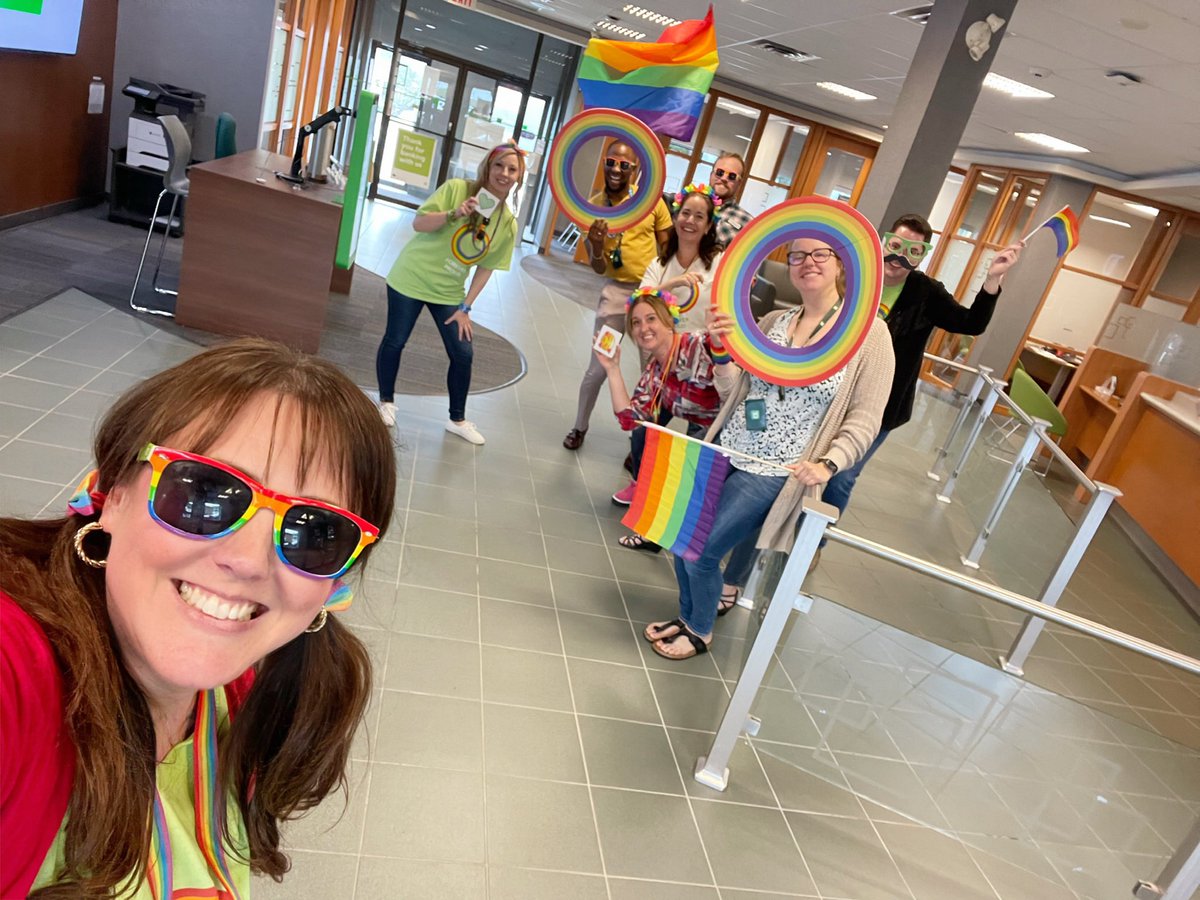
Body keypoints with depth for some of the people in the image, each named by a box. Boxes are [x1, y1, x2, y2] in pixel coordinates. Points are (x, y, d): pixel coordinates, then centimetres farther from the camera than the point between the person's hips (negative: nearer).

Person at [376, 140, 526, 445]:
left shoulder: (508, 223, -4)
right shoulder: (456, 188, -15)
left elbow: (486, 267, 2)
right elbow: (418, 224, -17)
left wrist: (466, 307, -1)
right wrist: (454, 214, -33)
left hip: (449, 292, 4)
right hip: (412, 278, -3)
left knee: (463, 354, 2)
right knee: (395, 340, 7)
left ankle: (458, 420, 20)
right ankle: (386, 402, 31)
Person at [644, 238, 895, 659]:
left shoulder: (868, 332, -9)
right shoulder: (772, 321, 3)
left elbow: (864, 420, -9)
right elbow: (735, 391, 5)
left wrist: (827, 464, -23)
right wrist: (722, 350, -13)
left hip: (775, 471, -5)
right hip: (726, 449, 5)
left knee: (700, 550, -5)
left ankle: (700, 631, 25)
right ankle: (689, 613, 37)